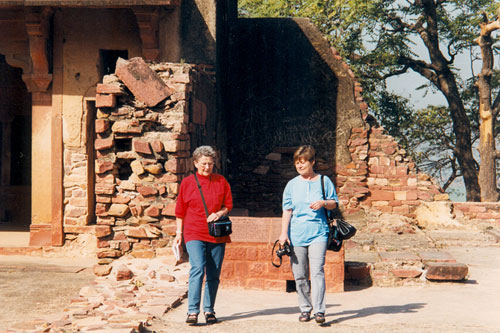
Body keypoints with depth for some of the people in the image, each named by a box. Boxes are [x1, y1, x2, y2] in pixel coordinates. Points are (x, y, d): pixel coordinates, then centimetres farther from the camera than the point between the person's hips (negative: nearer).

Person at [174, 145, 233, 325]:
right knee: (197, 269, -18)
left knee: (213, 275, 6)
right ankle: (192, 311, -19)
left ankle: (209, 310, 17)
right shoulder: (187, 182, 5)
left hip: (217, 234, 3)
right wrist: (179, 233, 8)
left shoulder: (221, 181, 8)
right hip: (194, 234, -2)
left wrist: (219, 213, -10)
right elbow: (180, 211, 10)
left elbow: (228, 205, 11)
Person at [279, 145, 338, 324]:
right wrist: (283, 233, 0)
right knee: (300, 274, 4)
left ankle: (319, 310, -14)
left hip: (318, 232, -2)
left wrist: (324, 203, -11)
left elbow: (334, 203, 12)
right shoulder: (292, 184, 11)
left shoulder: (324, 181, 7)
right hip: (296, 234, 2)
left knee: (317, 271, -14)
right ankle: (305, 309, 15)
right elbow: (287, 210, 9)